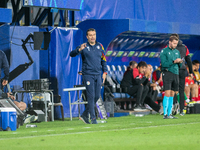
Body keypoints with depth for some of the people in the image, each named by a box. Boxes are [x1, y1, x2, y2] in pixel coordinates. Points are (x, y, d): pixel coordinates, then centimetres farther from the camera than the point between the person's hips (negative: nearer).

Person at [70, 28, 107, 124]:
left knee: (97, 96, 6)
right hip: (88, 75, -5)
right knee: (91, 96, -9)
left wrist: (104, 72, 8)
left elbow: (103, 60, 18)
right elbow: (72, 54, -16)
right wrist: (79, 49, -36)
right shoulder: (84, 47, -3)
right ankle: (93, 118, -7)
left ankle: (84, 115, 18)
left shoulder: (100, 46, 11)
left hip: (98, 75, 5)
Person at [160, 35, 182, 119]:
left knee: (172, 95, 6)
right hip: (167, 73, -6)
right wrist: (174, 61, -17)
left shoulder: (177, 52, 18)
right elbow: (164, 63, -11)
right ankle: (165, 114, -12)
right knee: (167, 93, -12)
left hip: (175, 74, 6)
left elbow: (180, 65, 19)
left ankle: (169, 113, 9)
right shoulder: (164, 51, -1)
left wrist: (180, 62, -3)